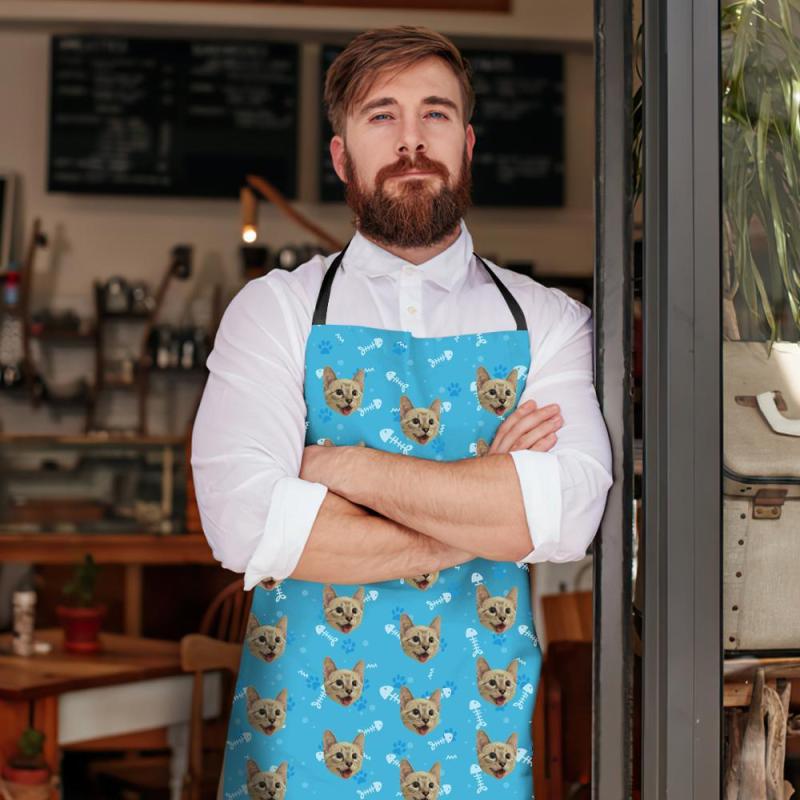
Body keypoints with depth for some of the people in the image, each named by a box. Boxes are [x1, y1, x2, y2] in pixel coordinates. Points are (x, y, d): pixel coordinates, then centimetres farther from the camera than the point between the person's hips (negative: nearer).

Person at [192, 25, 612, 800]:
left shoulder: (548, 322, 2)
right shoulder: (274, 310, -1)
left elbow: (568, 510, -16)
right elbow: (244, 524, -16)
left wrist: (347, 467, -15)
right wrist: (483, 518, -13)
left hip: (482, 732, 1)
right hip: (306, 727, -1)